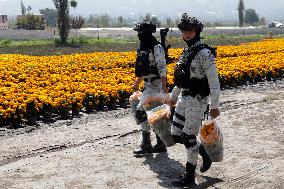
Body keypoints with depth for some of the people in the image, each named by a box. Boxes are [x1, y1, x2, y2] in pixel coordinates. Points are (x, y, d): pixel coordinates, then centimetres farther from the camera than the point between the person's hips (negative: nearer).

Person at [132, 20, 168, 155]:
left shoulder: (156, 48, -14)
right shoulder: (143, 48, 14)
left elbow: (162, 68, -19)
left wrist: (164, 87, -26)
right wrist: (137, 83, 32)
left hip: (155, 85, -9)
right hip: (148, 85, 9)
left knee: (141, 111, -12)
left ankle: (146, 145, -5)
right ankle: (160, 145, 17)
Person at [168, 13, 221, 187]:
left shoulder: (204, 53, -14)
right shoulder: (186, 52, 11)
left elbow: (213, 81, -17)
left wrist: (215, 106, -19)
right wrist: (173, 96, 30)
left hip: (197, 100, -8)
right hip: (184, 98, 8)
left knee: (188, 137, -5)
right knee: (176, 135, 9)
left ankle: (190, 176, 9)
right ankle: (204, 153, 29)